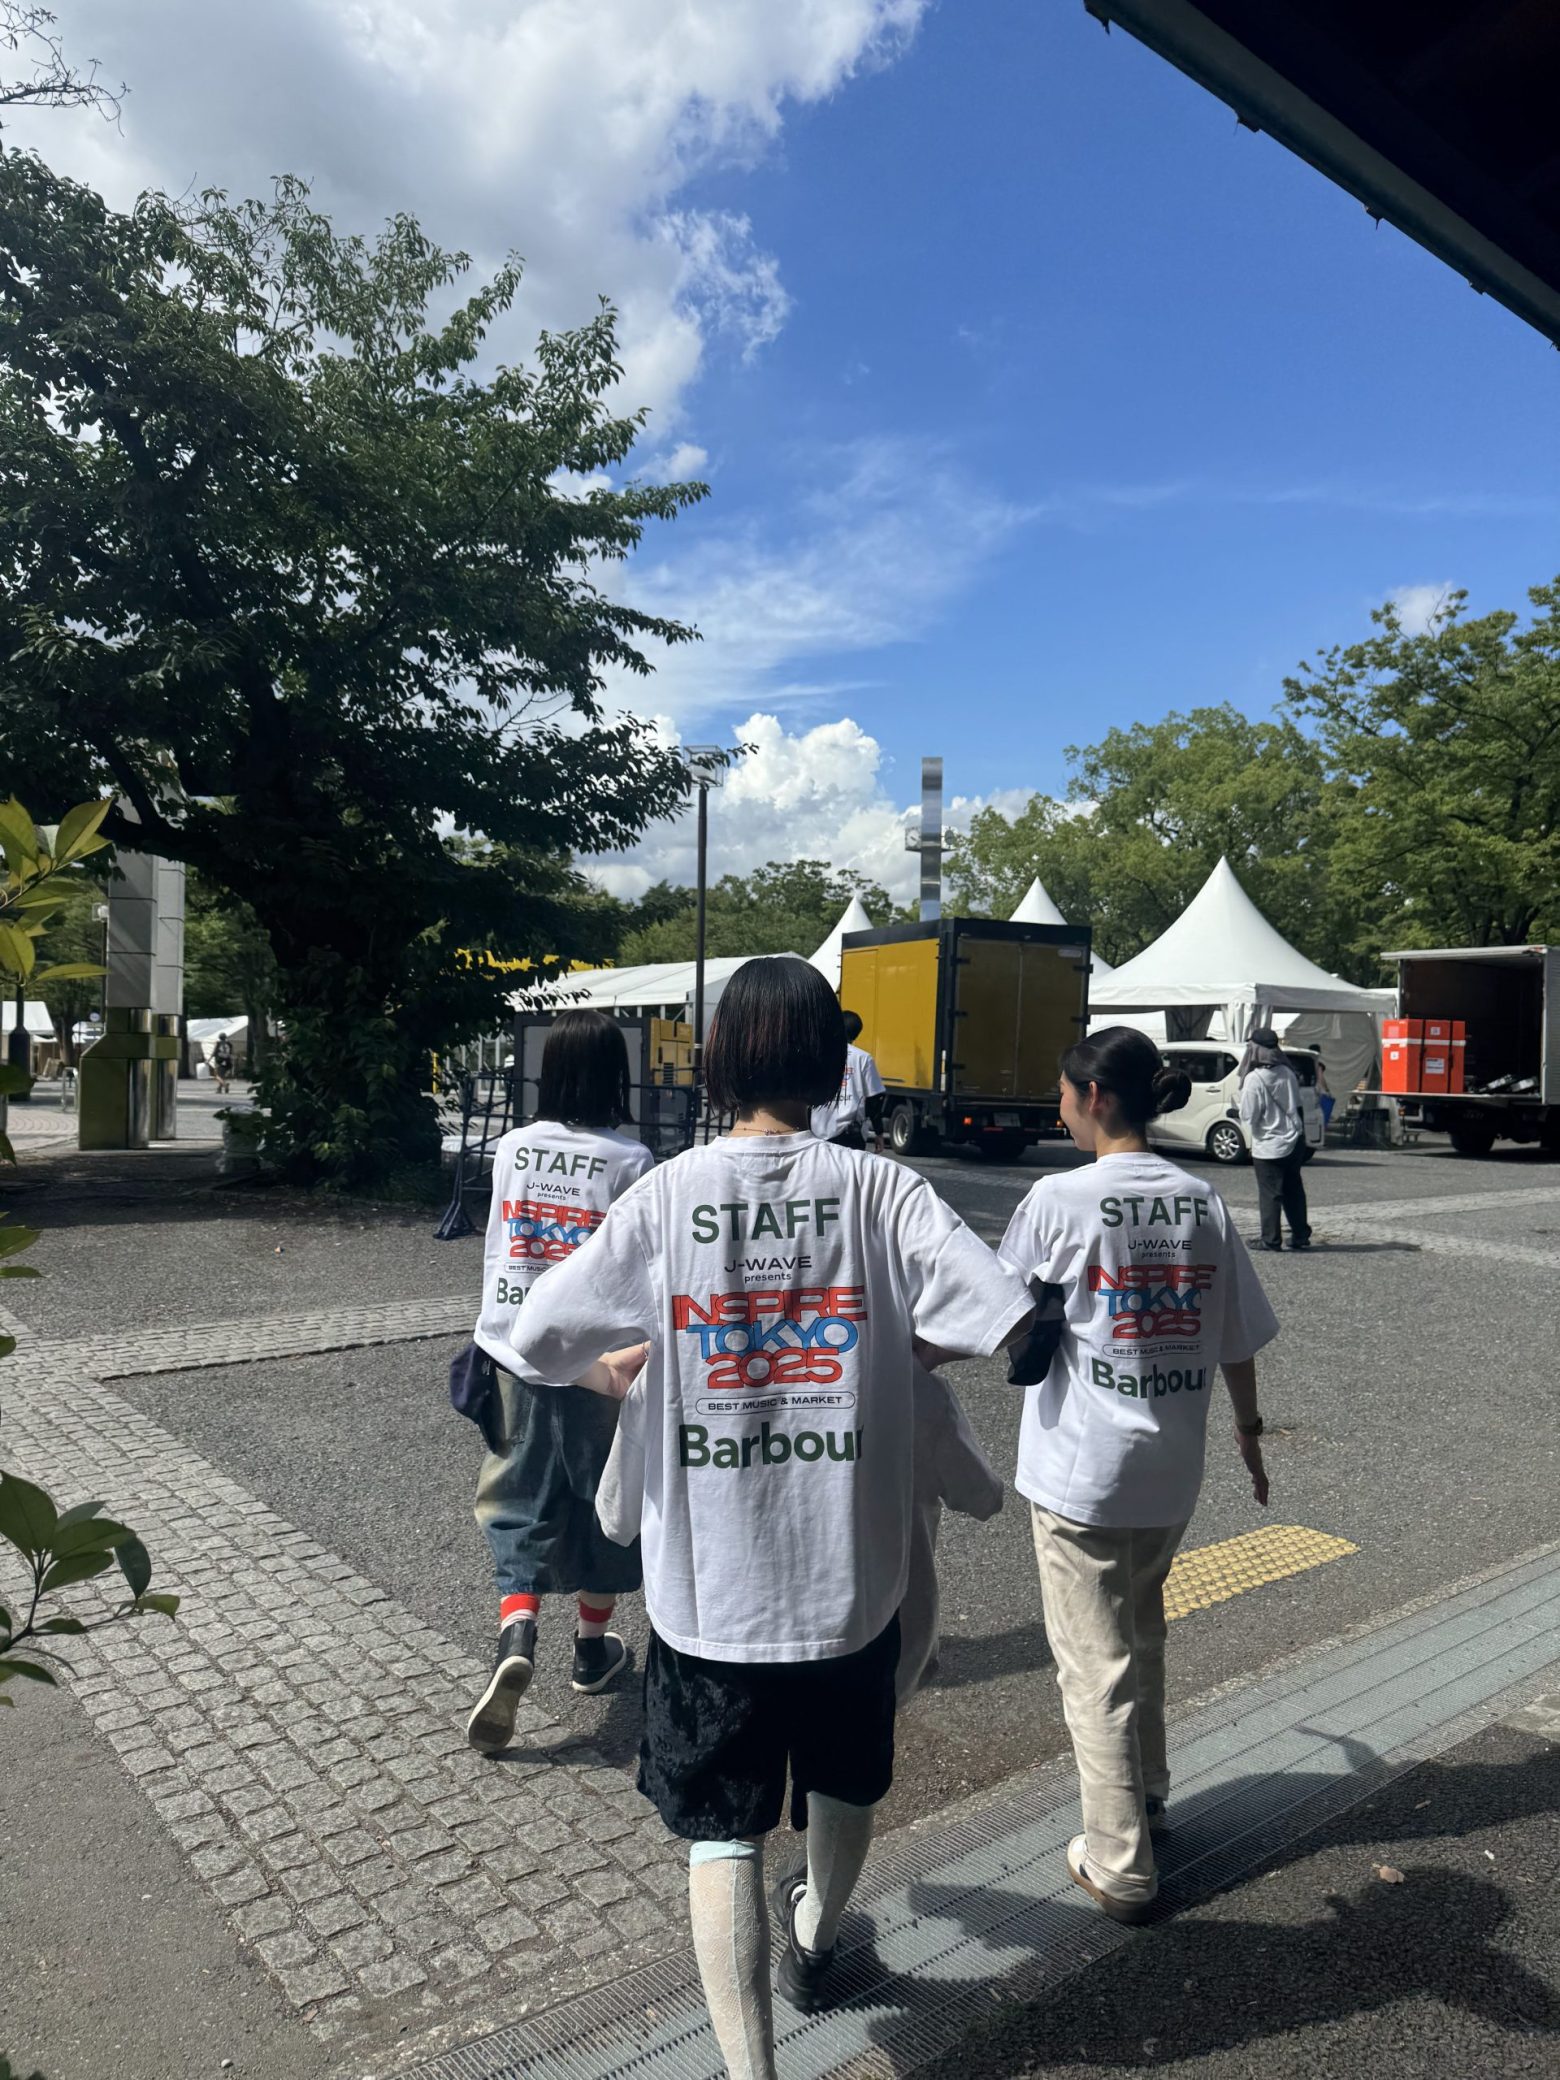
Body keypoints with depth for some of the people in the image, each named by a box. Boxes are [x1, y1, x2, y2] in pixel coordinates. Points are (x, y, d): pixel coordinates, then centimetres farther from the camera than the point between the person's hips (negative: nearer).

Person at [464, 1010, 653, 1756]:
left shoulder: (512, 1148, -1)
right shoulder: (629, 1162, -13)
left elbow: (495, 1252, 7)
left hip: (517, 1355, 3)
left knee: (519, 1502, 13)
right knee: (604, 1502, 16)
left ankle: (515, 1636, -8)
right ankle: (593, 1650, 30)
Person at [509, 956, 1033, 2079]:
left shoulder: (668, 1195, -11)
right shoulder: (881, 1190, -12)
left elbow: (536, 1340, -13)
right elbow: (1012, 1317, -20)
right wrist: (901, 1349, -1)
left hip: (707, 1584, -2)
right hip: (852, 1570, 2)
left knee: (723, 1830, 14)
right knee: (845, 1783, 29)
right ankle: (816, 1942, 54)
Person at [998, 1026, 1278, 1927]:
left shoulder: (1061, 1199, -16)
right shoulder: (1203, 1200, -1)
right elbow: (1238, 1336, 5)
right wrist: (1250, 1426, 20)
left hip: (1082, 1469, -5)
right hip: (1173, 1467, 6)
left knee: (1097, 1664, 7)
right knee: (1143, 1635, 26)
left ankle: (1121, 1865, 17)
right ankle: (1149, 1795, 42)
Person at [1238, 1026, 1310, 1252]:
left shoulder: (1254, 1079, -18)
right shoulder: (1287, 1073, 3)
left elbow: (1249, 1115, -17)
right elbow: (1298, 1107, 11)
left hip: (1268, 1147, -6)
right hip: (1294, 1142, 7)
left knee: (1270, 1194, 2)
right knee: (1293, 1190, 16)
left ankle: (1271, 1240, 5)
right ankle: (1300, 1236, 23)